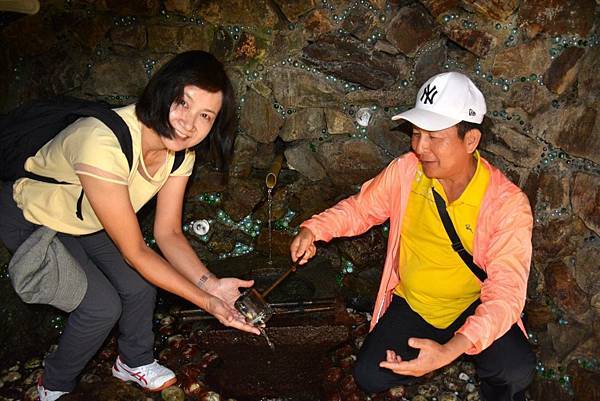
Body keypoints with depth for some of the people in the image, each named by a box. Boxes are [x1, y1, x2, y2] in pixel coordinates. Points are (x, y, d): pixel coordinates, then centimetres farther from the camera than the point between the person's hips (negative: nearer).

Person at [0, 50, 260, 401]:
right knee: (103, 306, -15)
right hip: (32, 218, -6)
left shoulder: (180, 150, -19)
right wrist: (205, 301, -33)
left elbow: (168, 233, -13)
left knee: (140, 285, -4)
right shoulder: (104, 144, -42)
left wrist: (210, 284, -28)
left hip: (87, 220, 6)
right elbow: (134, 251, -32)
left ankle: (134, 362, 27)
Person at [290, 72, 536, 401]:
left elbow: (505, 292, -28)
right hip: (411, 302, 3)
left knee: (517, 371, -27)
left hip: (474, 305, -2)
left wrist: (449, 351, -43)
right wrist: (312, 230, -16)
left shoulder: (507, 204, -22)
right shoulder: (406, 170, -13)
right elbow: (361, 207, 4)